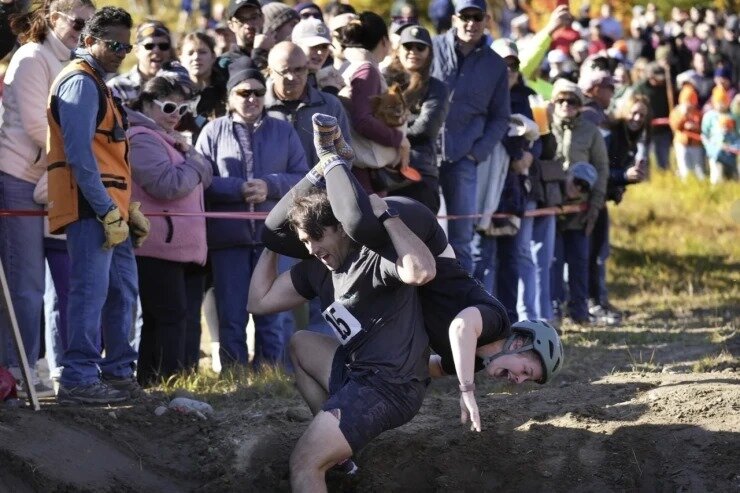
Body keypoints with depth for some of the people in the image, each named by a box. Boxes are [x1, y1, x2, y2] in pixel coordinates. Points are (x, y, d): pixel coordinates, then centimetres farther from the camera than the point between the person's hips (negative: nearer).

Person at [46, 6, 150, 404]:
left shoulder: (97, 83, 22)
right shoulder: (81, 82, -10)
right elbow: (79, 154, -18)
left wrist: (127, 209, 18)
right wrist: (108, 210, -20)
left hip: (110, 209, 10)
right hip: (91, 208, -10)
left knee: (122, 290, 14)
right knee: (90, 292, -11)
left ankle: (118, 373, 21)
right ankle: (78, 381, -10)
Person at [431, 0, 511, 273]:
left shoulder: (495, 65, 8)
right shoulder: (432, 49, 0)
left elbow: (500, 118, 14)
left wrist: (478, 151, 0)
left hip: (462, 159, 2)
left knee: (461, 239, 2)